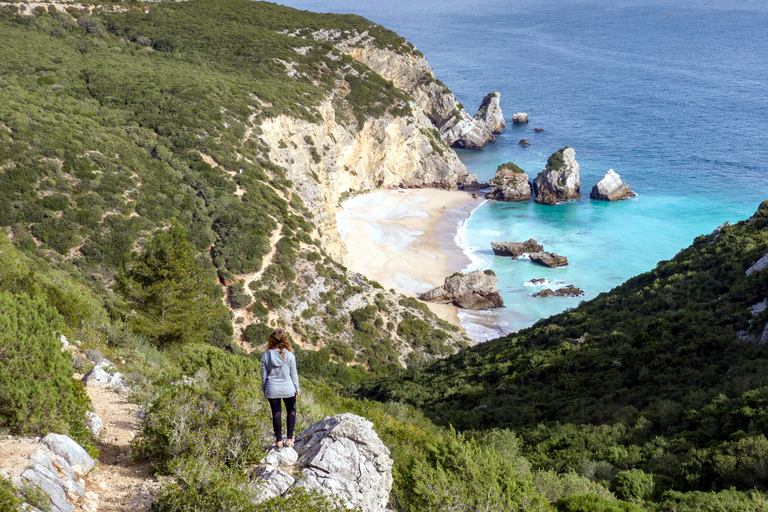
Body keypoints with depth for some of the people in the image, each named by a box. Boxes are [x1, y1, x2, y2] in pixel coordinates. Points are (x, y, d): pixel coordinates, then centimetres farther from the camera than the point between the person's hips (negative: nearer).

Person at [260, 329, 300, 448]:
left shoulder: (266, 356, -9)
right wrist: (297, 388, 9)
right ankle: (289, 438, 14)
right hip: (288, 389, -1)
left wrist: (264, 389, 13)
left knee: (276, 414, 11)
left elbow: (264, 375, 0)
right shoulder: (289, 355, -12)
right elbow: (294, 374, -4)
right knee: (291, 411, 18)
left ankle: (279, 440, 18)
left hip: (272, 389, 1)